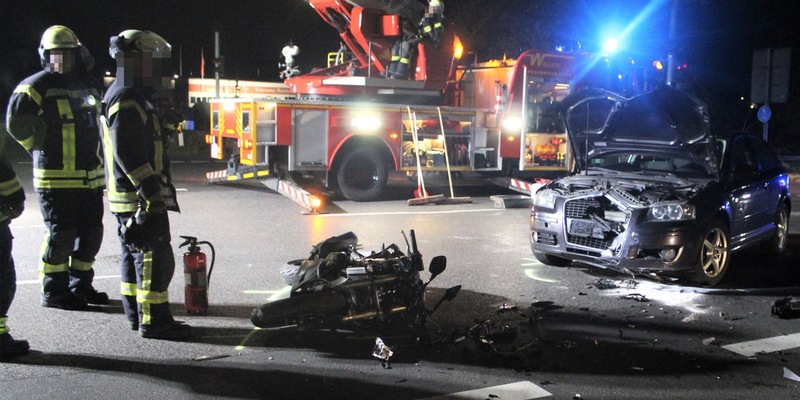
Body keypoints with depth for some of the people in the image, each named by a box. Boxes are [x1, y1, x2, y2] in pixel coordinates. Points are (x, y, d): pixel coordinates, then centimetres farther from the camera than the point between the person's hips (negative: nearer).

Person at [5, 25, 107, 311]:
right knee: (61, 234, -3)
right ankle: (53, 291, 10)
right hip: (57, 177, -7)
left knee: (91, 233, 10)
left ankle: (80, 285, 24)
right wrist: (43, 148, -8)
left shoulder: (88, 86, 16)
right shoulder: (38, 85, -6)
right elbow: (17, 122, -14)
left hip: (90, 176, 7)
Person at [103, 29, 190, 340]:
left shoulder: (134, 98, 17)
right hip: (139, 198, -11)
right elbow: (128, 154, -24)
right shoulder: (126, 102, -17)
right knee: (155, 258, -7)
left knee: (134, 256, 16)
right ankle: (154, 321, -2)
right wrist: (151, 190, -25)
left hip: (134, 197, 11)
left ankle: (136, 314, 25)